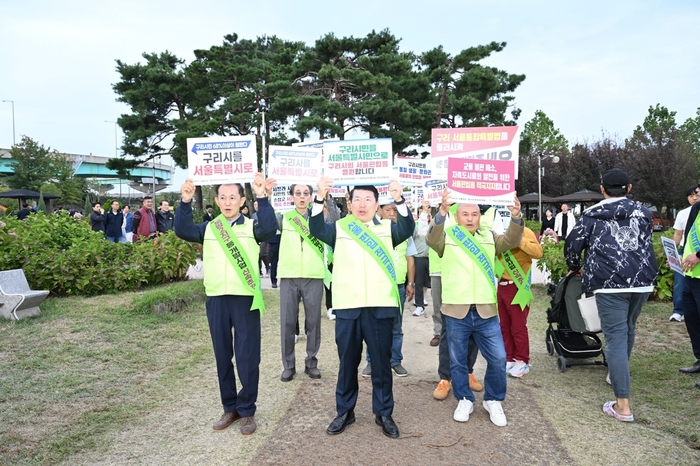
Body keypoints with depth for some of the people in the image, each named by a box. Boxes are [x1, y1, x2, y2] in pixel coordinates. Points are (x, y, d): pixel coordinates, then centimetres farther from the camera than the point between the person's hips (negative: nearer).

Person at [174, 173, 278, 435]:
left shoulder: (252, 226, 2)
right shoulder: (208, 228, 9)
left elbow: (269, 228, -19)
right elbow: (182, 231, -7)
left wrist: (262, 197, -26)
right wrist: (185, 202, -19)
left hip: (246, 299, -3)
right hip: (216, 300, 3)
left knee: (247, 356, 2)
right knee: (222, 356, 12)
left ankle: (247, 410, 16)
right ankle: (230, 407, 26)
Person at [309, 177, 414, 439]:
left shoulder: (388, 228, 9)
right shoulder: (339, 228, 7)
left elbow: (408, 229, -10)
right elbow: (316, 228, -10)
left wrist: (399, 199, -26)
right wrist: (320, 197, -25)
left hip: (380, 307, 0)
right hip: (347, 307, 0)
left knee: (381, 362, 9)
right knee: (347, 361, 12)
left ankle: (384, 413, 23)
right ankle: (344, 412, 26)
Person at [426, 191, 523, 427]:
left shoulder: (490, 237, 11)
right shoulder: (447, 237, 2)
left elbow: (511, 241, -4)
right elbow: (432, 239, -18)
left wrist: (516, 217, -24)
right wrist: (441, 212, -35)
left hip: (486, 311, 2)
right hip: (456, 310, -2)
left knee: (498, 358, 4)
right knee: (457, 359, 10)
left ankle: (493, 400, 24)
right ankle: (464, 400, 29)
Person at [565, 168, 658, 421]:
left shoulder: (592, 214, 4)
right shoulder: (643, 212, 14)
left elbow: (572, 244, 1)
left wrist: (576, 268, 20)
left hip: (609, 282, -4)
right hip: (642, 279, 4)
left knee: (616, 337, -5)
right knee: (628, 328, 24)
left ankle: (622, 405, -8)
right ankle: (618, 373, 44)